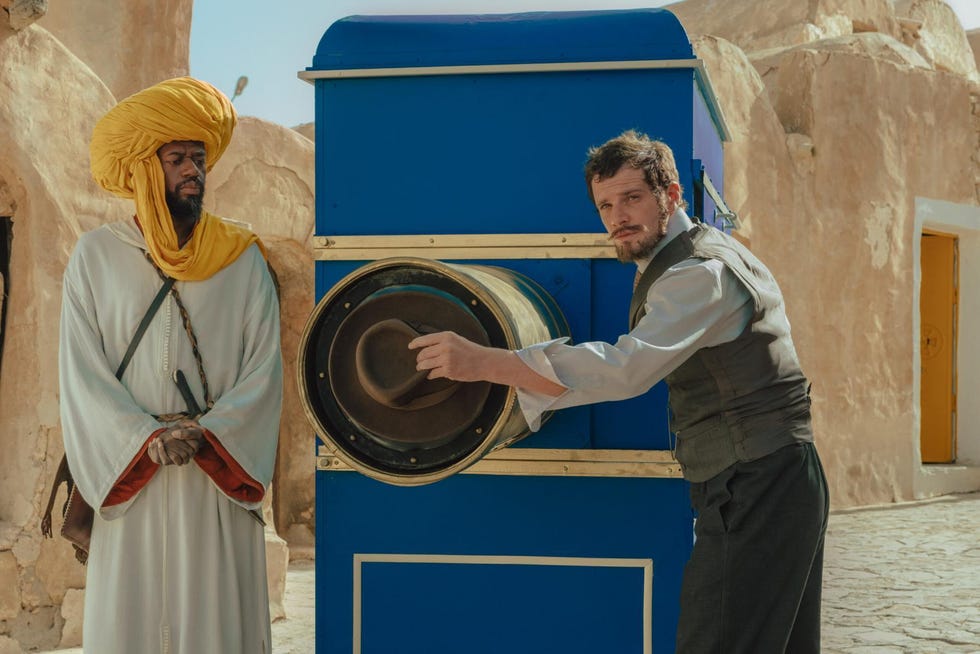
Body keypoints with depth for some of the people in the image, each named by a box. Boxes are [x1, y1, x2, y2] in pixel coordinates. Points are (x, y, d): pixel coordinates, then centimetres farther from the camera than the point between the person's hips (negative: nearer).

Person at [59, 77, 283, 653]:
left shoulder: (243, 258, 3)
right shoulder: (96, 256, 3)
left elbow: (264, 369, -2)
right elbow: (82, 371, -2)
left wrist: (205, 434, -14)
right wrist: (147, 438, -14)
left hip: (218, 485, 0)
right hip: (130, 478, 0)